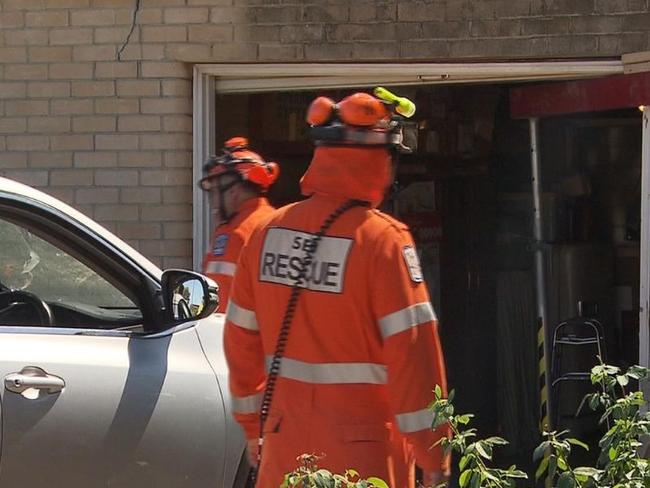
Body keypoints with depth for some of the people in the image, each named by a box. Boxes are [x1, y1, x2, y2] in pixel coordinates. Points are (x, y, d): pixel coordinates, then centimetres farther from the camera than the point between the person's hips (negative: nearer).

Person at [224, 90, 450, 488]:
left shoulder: (269, 231, 4)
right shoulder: (381, 240, -13)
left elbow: (242, 338, 11)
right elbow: (413, 350, -15)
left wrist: (252, 423, 22)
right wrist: (433, 453, -10)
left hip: (285, 444, 5)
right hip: (363, 455, -5)